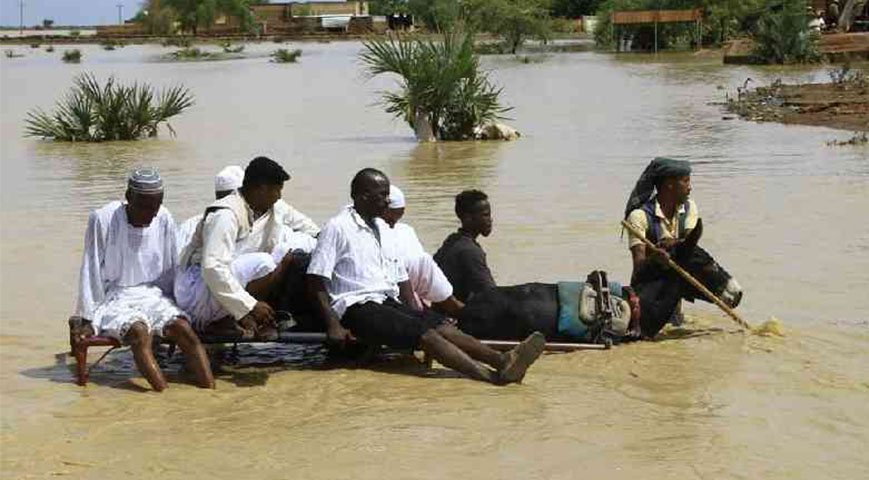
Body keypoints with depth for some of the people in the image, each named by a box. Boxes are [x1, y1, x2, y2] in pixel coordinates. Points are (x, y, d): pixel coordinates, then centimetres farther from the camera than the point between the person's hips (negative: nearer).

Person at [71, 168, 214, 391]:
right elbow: (91, 271, -7)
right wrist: (89, 319, -7)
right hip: (114, 299, -4)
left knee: (183, 329, -24)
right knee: (139, 331, -33)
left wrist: (170, 304, 7)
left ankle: (210, 390, -33)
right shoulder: (103, 219, -11)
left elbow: (170, 270, 12)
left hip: (153, 296, 4)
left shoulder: (164, 219, 0)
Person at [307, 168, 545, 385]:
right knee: (423, 332, -28)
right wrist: (333, 326, -17)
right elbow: (316, 282, -9)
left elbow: (401, 280, 24)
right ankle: (493, 376, -46)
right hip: (356, 307, -8)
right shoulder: (337, 228, -4)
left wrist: (416, 314, 9)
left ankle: (502, 360, -40)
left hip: (389, 302, 8)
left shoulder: (384, 230, 21)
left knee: (440, 325, -19)